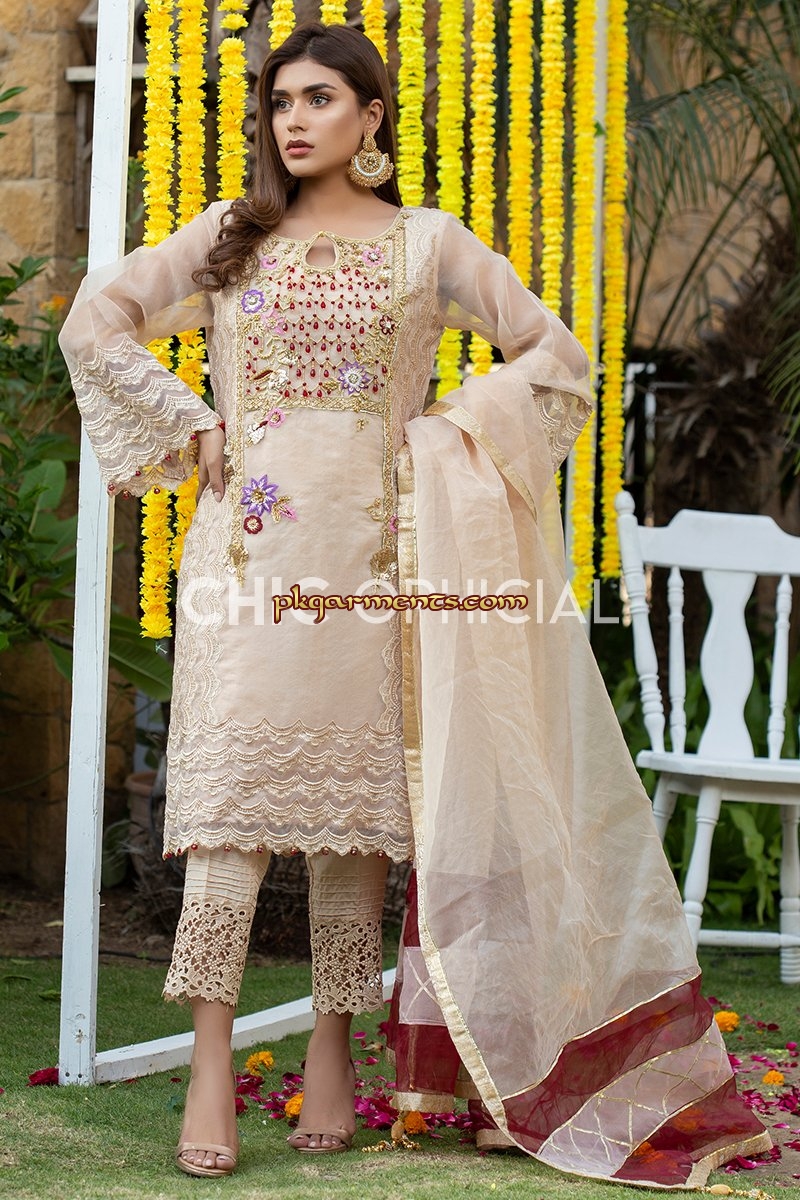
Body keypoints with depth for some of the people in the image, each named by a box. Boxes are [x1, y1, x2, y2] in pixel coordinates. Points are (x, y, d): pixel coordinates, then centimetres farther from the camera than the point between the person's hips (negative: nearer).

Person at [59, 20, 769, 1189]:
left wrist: (448, 432, 2)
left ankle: (333, 1060, 9)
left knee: (357, 800, 1)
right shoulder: (229, 238, 12)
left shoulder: (427, 244, 9)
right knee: (231, 789, -9)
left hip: (372, 553, 0)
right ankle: (211, 1074, -9)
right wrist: (189, 427, 5)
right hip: (252, 552, 0)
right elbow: (96, 322, 12)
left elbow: (555, 355, 10)